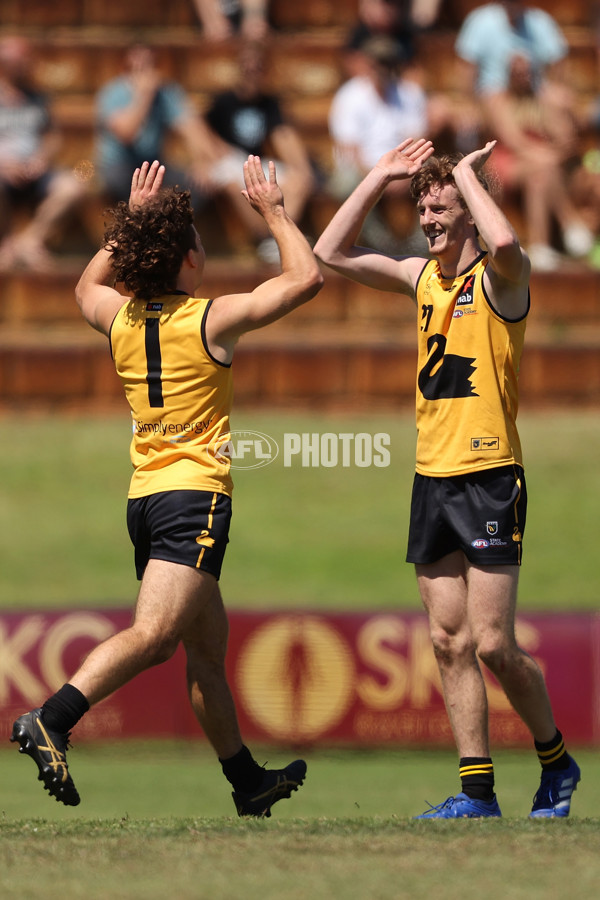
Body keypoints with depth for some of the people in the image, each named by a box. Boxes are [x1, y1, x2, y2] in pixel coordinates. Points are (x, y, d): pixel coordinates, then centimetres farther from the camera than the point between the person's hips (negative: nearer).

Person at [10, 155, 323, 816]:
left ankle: (247, 780, 25)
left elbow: (87, 286, 33)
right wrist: (272, 212, 8)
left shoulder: (119, 317, 6)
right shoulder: (211, 320, -9)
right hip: (195, 493, -8)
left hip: (145, 495, 8)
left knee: (207, 642, 17)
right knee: (153, 633, -20)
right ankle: (51, 721, -37)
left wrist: (133, 220, 30)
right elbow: (306, 277, -1)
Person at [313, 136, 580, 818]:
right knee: (450, 644, 3)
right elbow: (330, 254, 15)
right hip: (432, 477, 7)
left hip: (490, 479, -7)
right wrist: (379, 178, 9)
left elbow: (503, 241, -31)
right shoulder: (422, 276, 14)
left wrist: (468, 174, -16)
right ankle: (476, 789, 6)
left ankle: (556, 762, 13)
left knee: (492, 645, -8)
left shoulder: (500, 276, -7)